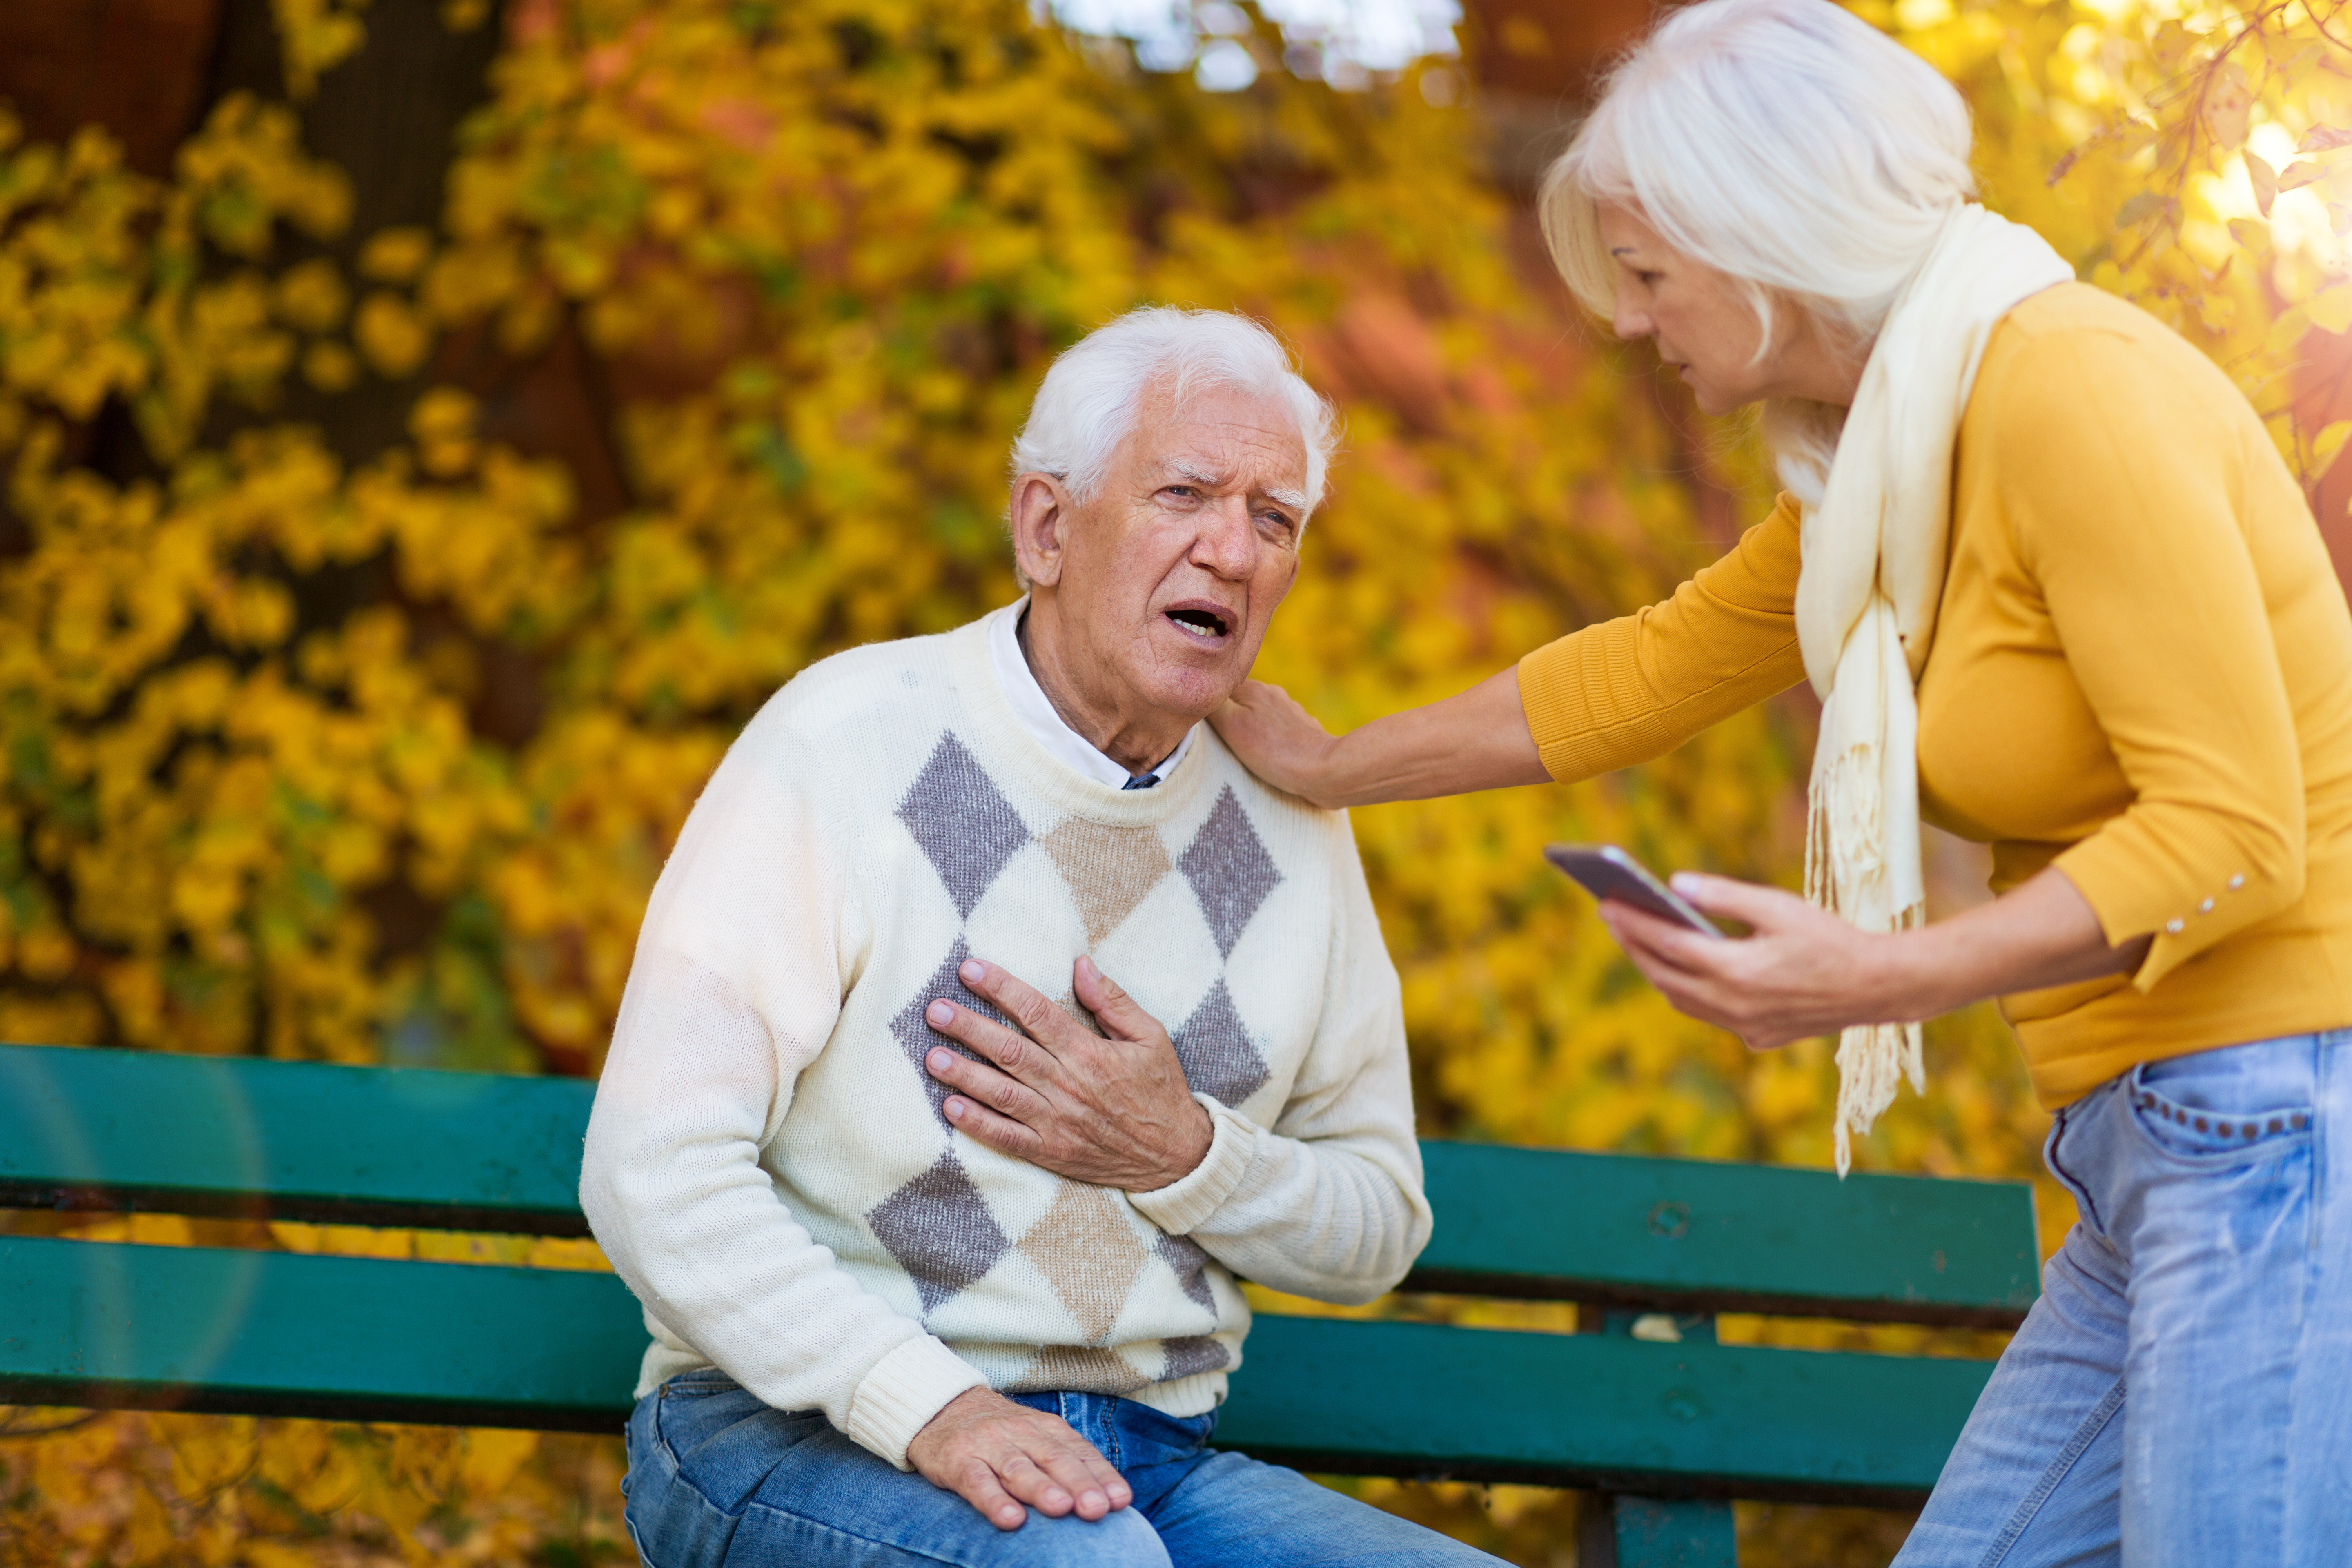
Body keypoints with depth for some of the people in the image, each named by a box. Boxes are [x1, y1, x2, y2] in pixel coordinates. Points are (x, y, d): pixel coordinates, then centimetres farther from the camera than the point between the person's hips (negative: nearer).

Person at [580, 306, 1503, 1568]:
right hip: (795, 1436, -5)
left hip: (1143, 1465, 6)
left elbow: (1377, 1230, 15)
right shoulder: (848, 744, -8)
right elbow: (655, 1173, -15)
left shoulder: (1285, 815, 8)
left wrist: (1183, 1157, -7)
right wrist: (929, 1407, -26)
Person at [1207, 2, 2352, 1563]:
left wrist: (1887, 980, -22)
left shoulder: (2070, 387, -14)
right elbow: (1654, 667, 29)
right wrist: (1327, 768, 36)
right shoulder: (1890, 455, 15)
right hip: (2161, 1155, 10)